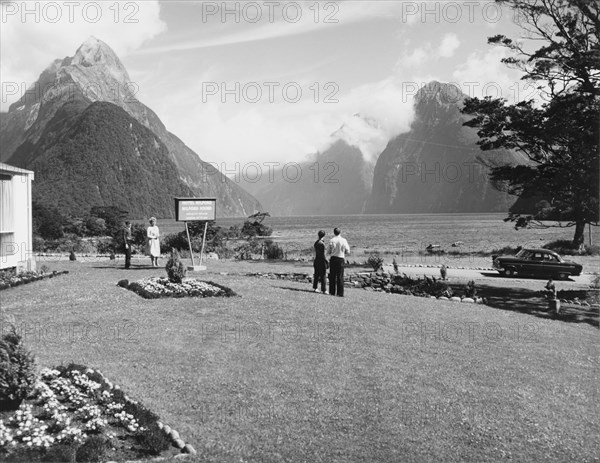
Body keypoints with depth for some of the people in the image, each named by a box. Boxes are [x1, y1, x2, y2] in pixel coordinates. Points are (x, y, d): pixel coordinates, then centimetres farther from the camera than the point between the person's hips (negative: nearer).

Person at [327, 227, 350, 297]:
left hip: (333, 259, 1)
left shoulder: (331, 241, -5)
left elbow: (328, 252, 1)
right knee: (340, 277, 3)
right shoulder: (343, 240, -6)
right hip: (341, 259, -1)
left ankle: (332, 292, 14)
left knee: (332, 276, 10)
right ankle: (340, 293, 0)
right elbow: (348, 251, -1)